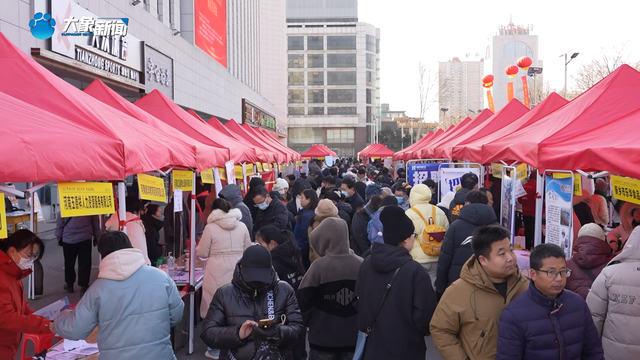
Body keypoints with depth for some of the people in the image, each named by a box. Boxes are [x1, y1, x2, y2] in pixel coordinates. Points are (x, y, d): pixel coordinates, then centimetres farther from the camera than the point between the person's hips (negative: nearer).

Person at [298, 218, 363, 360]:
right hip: (354, 337, 3)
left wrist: (310, 322, 5)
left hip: (323, 337, -3)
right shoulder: (361, 265, -7)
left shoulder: (319, 265, -16)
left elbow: (303, 299, -13)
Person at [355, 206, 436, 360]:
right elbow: (426, 313, -17)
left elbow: (358, 302, 7)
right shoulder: (415, 270, -20)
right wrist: (421, 331, 4)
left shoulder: (367, 264, -3)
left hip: (373, 345, 5)